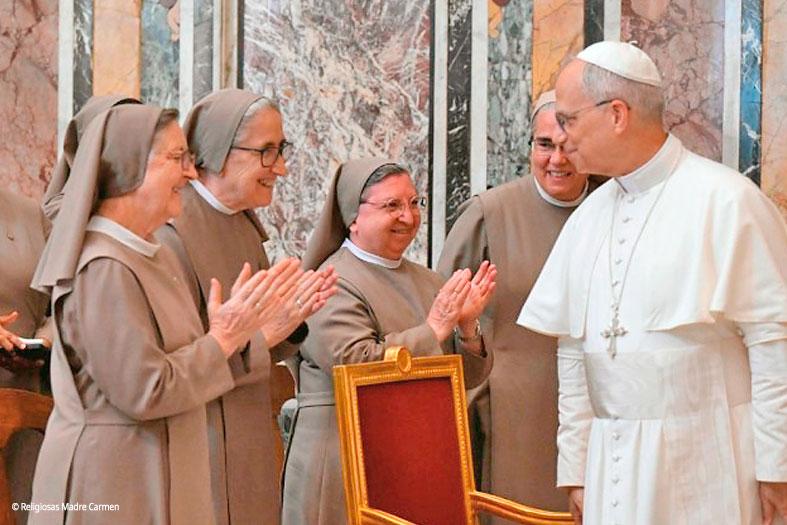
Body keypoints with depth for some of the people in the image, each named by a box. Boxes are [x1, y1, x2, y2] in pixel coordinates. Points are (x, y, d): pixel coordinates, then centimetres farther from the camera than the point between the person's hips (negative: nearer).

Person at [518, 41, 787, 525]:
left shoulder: (726, 200, -9)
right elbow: (574, 353, 12)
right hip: (612, 467, 5)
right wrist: (576, 467, 11)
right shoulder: (589, 215, 10)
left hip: (701, 467, -5)